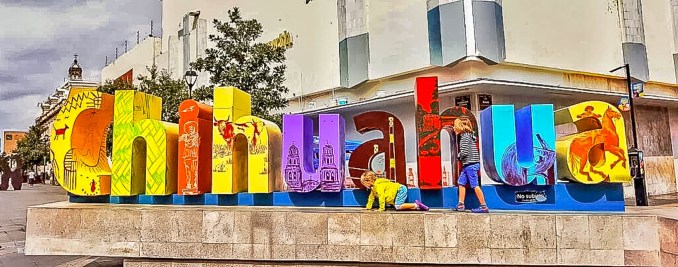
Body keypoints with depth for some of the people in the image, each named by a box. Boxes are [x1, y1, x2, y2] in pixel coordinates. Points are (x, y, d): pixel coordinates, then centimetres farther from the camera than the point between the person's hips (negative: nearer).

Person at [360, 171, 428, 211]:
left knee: (398, 207, -23)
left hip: (400, 189, -10)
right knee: (398, 207, -6)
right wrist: (368, 207, 21)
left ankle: (416, 205, -17)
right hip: (397, 193, 10)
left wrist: (381, 208, -19)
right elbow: (371, 197, 24)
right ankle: (417, 207, -3)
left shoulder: (378, 184, -17)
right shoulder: (373, 188, 14)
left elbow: (381, 196, -22)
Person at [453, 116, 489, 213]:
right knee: (461, 183, 11)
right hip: (467, 165, 10)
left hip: (471, 164, -10)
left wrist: (459, 156, -1)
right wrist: (461, 156, 8)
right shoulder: (465, 136, 16)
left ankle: (484, 207, -2)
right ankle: (461, 205, 15)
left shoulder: (465, 137, -13)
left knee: (475, 185, -7)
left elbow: (464, 152, -17)